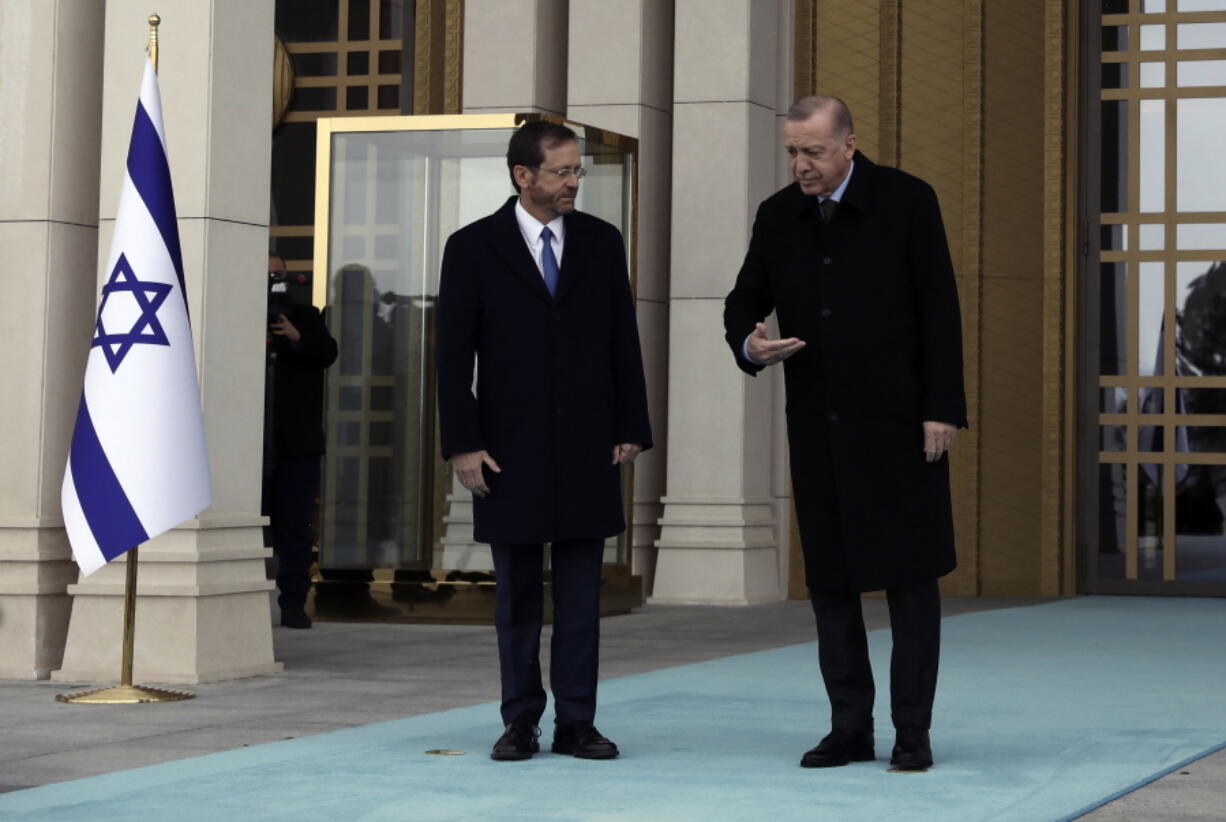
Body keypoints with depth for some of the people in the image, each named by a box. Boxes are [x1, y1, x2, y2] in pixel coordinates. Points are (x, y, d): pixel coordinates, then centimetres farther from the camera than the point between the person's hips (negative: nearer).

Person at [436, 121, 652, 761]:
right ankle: (521, 721, 14)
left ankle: (576, 722, 8)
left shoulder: (601, 242, 6)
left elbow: (624, 342, 9)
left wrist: (632, 429, 4)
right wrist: (462, 443, -8)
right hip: (510, 449, -2)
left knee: (581, 594, 3)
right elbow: (453, 355, -2)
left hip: (587, 446, 2)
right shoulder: (473, 247, -1)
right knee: (517, 594, 6)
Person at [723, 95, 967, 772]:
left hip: (897, 421, -4)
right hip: (817, 428, 4)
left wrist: (942, 409, -10)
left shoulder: (907, 201, -4)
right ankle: (850, 728, 13)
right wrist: (749, 345, -12)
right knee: (830, 578, 6)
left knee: (909, 575, -1)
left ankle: (912, 730, 5)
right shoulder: (777, 216, 7)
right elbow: (744, 301, 12)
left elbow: (939, 307, -5)